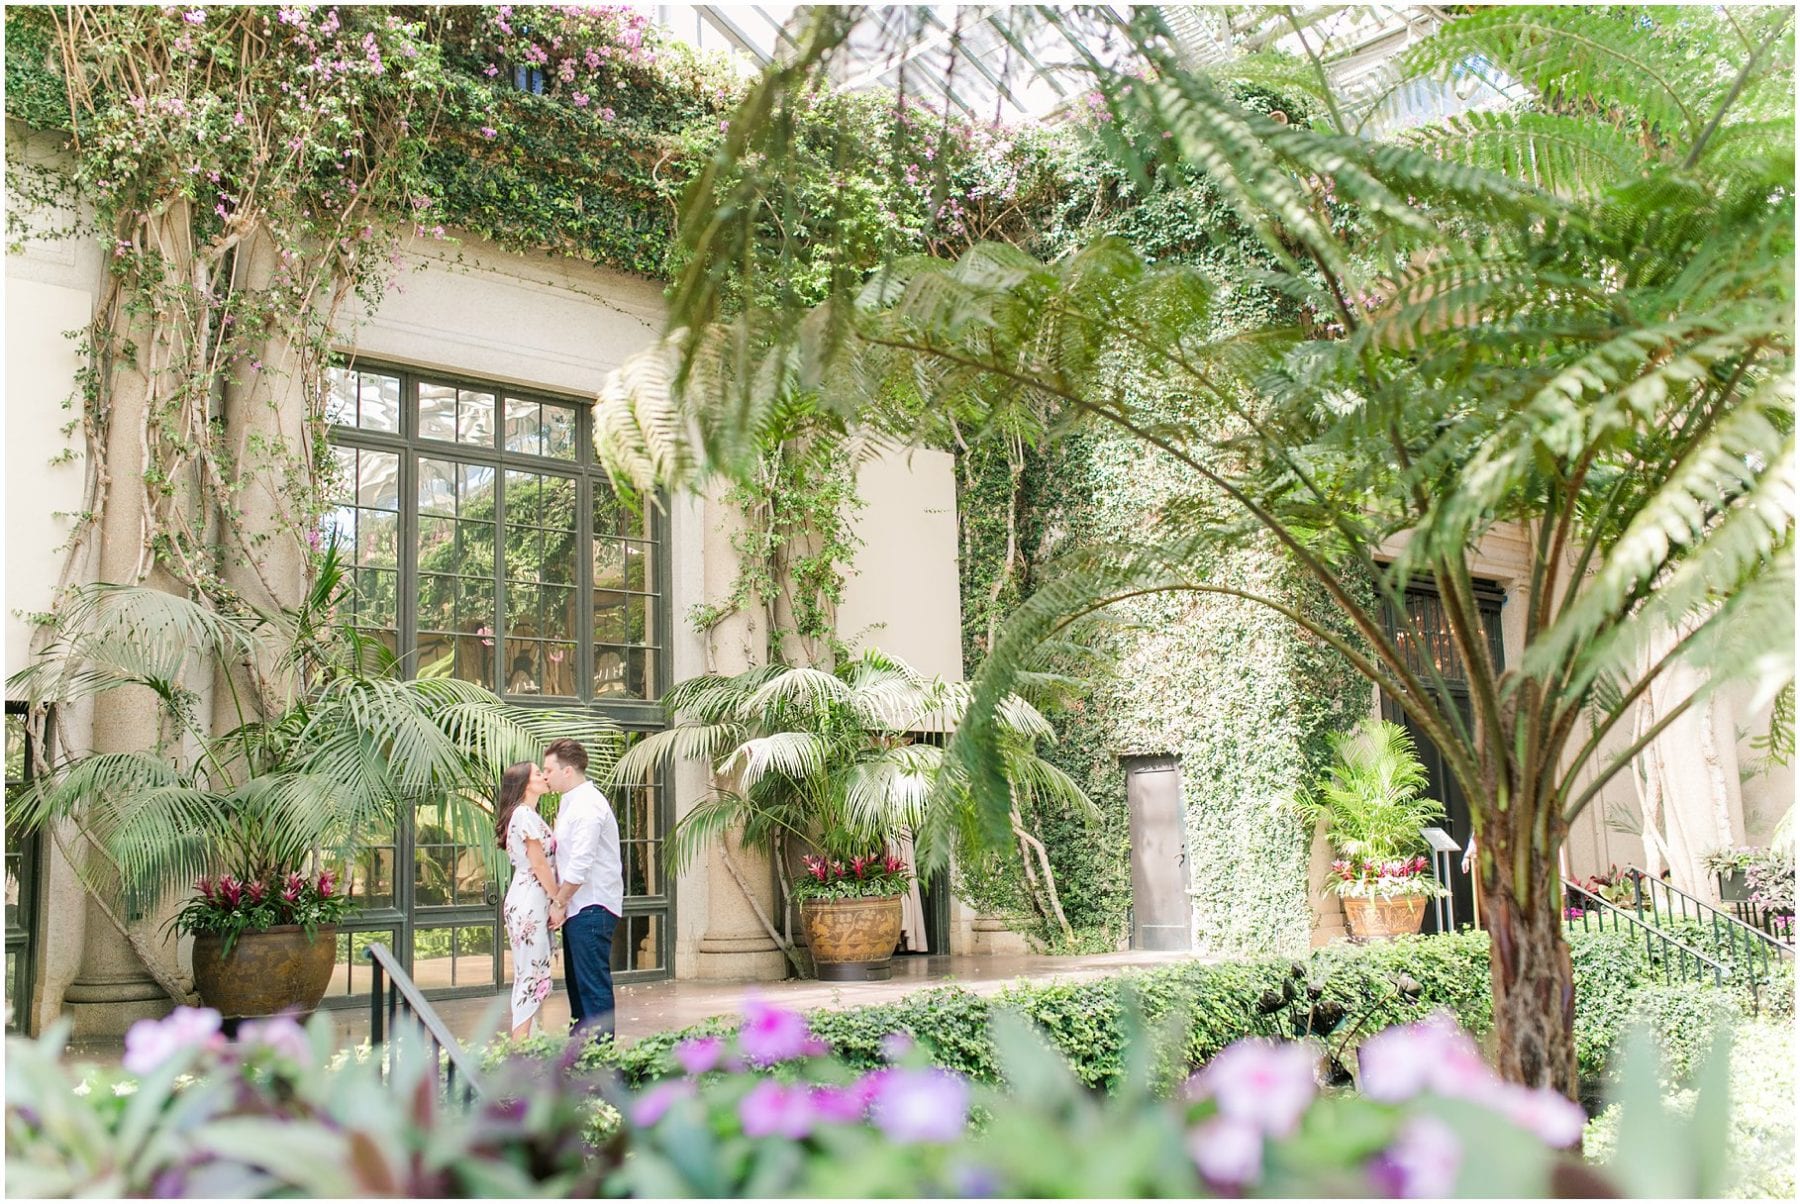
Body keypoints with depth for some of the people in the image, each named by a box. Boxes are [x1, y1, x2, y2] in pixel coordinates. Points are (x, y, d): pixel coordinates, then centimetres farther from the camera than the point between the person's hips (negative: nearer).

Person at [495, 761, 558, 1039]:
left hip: (532, 903, 10)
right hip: (530, 903, -10)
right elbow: (539, 864, -15)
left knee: (527, 978, 11)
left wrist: (555, 901, 12)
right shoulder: (525, 814, -12)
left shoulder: (528, 814, 19)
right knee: (533, 977, -8)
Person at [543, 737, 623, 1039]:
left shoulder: (587, 805, -16)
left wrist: (558, 903, -13)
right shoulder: (570, 803, 17)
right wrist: (558, 901, 11)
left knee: (593, 984, -7)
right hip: (577, 908, 10)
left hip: (592, 908, -10)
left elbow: (580, 864, -21)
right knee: (576, 981, 15)